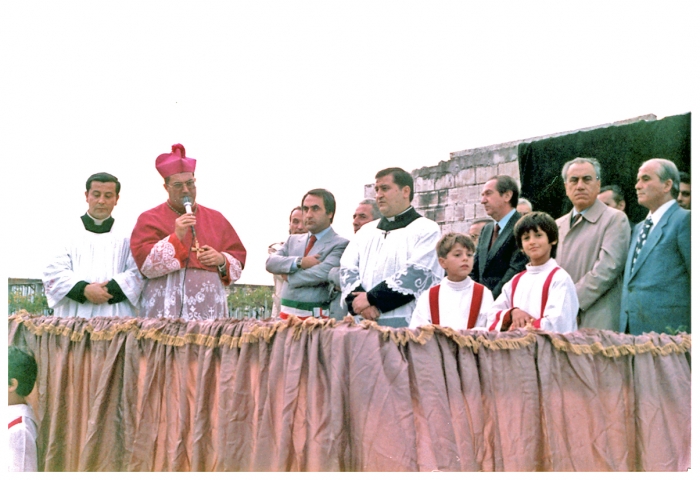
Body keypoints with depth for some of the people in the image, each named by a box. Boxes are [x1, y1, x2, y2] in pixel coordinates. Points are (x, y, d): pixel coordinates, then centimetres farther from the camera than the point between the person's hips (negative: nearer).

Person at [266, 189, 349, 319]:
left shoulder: (340, 244, -4)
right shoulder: (293, 240, 17)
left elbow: (322, 274, -17)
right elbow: (270, 262, 4)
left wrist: (289, 277, -2)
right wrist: (299, 262, -12)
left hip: (316, 317, -5)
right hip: (286, 313, 5)